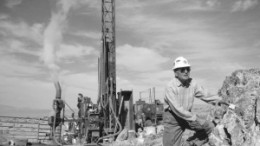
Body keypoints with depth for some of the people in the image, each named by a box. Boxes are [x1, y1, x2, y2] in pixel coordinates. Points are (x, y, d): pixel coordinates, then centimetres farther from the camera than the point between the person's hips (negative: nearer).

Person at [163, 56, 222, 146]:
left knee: (209, 126, -1)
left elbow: (205, 95, 4)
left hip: (188, 116, 6)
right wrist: (195, 118, -29)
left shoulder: (192, 83, -4)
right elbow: (177, 109, -27)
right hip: (173, 119, -6)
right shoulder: (170, 87, -23)